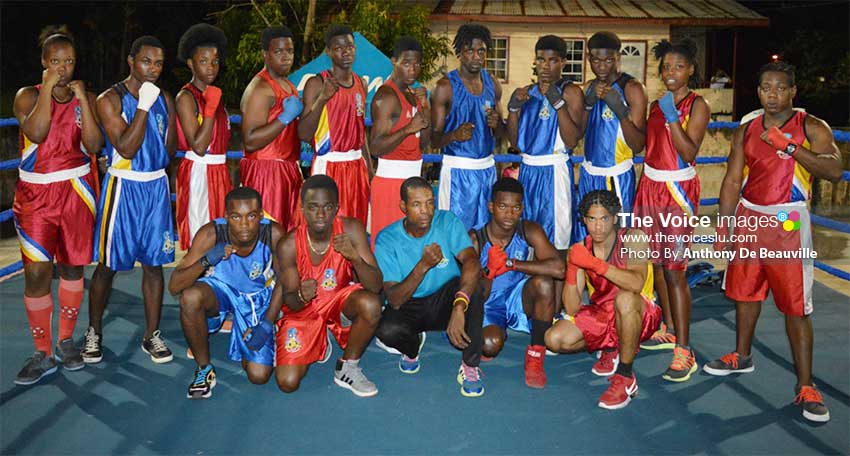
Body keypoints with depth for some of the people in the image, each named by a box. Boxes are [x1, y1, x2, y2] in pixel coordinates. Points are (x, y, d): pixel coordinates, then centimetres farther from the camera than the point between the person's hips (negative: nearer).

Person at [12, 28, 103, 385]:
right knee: (36, 272, -7)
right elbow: (36, 133, -18)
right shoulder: (28, 95, 1)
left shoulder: (85, 98, 6)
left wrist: (82, 100, -12)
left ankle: (66, 341, 23)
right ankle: (43, 353, 4)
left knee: (72, 266, 9)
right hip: (35, 194, -1)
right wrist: (48, 88, -16)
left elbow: (94, 145, -7)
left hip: (76, 191, 2)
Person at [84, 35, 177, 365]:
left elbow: (170, 151, 8)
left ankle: (152, 335, 17)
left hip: (156, 186, 4)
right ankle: (94, 331, 22)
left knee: (154, 262, 7)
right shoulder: (111, 99, -8)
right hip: (123, 187, -4)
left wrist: (172, 112, -7)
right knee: (108, 264, 4)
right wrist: (144, 106, -20)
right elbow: (126, 148, -18)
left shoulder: (165, 98, 8)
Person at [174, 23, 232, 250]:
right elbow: (198, 146, -19)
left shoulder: (213, 93, 14)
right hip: (199, 174, -8)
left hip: (218, 173, 8)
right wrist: (211, 107, -22)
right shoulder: (186, 97, -11)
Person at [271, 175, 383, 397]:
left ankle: (348, 367, -6)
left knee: (371, 304, -34)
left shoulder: (350, 230, -21)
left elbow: (376, 286, -24)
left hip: (340, 299, 1)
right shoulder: (289, 245, -22)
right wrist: (301, 296, -37)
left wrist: (355, 257, -42)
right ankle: (318, 343, 21)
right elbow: (290, 303, -12)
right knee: (287, 383, -13)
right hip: (304, 308, 0)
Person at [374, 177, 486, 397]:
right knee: (387, 330, -32)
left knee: (472, 288, -32)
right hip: (409, 306, 0)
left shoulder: (447, 222, -14)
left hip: (444, 300, 0)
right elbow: (395, 300, -21)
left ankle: (470, 366, -16)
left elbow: (472, 263, -30)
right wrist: (424, 265, -36)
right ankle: (413, 347, 7)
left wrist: (459, 308, -46)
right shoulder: (387, 240, -15)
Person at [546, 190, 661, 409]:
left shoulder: (633, 238, -15)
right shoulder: (581, 249, -5)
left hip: (640, 317, -5)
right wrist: (572, 268, -24)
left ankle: (625, 378, -22)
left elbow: (636, 284, -36)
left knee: (625, 298, -38)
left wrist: (595, 263, -39)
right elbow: (572, 309, -11)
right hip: (600, 316, 5)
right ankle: (610, 349, 13)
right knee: (555, 339, -14)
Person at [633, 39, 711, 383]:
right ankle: (669, 329, 27)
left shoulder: (697, 105, -6)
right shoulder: (657, 105, 13)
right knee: (657, 263, 12)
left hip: (678, 190, -7)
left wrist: (672, 118, -23)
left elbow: (690, 153, -18)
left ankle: (684, 351, -5)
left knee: (674, 270, -9)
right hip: (650, 186, 7)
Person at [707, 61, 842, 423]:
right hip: (748, 218, 5)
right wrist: (723, 228, 3)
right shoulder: (746, 131, 8)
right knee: (745, 292, 16)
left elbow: (834, 170, -17)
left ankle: (805, 386, 3)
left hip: (788, 223, -4)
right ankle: (741, 357, 35)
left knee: (795, 305, -5)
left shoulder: (811, 128, -3)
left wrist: (789, 145, -25)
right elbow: (732, 181, 8)